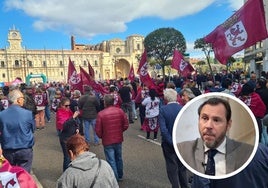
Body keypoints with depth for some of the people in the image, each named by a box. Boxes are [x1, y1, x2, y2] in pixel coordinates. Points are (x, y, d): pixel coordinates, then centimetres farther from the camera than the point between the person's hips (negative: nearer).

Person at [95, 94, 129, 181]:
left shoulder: (101, 114, -17)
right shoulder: (120, 111, -7)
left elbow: (98, 130, -13)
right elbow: (126, 125, -3)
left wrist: (101, 136, 8)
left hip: (107, 141, -4)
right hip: (118, 139, 4)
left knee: (111, 161, 8)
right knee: (119, 158, 21)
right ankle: (120, 176, 38)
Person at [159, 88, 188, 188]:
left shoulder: (163, 110, -15)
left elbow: (163, 129, -21)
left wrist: (171, 142, -13)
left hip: (169, 144, -2)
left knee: (172, 168, 12)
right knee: (182, 167, 21)